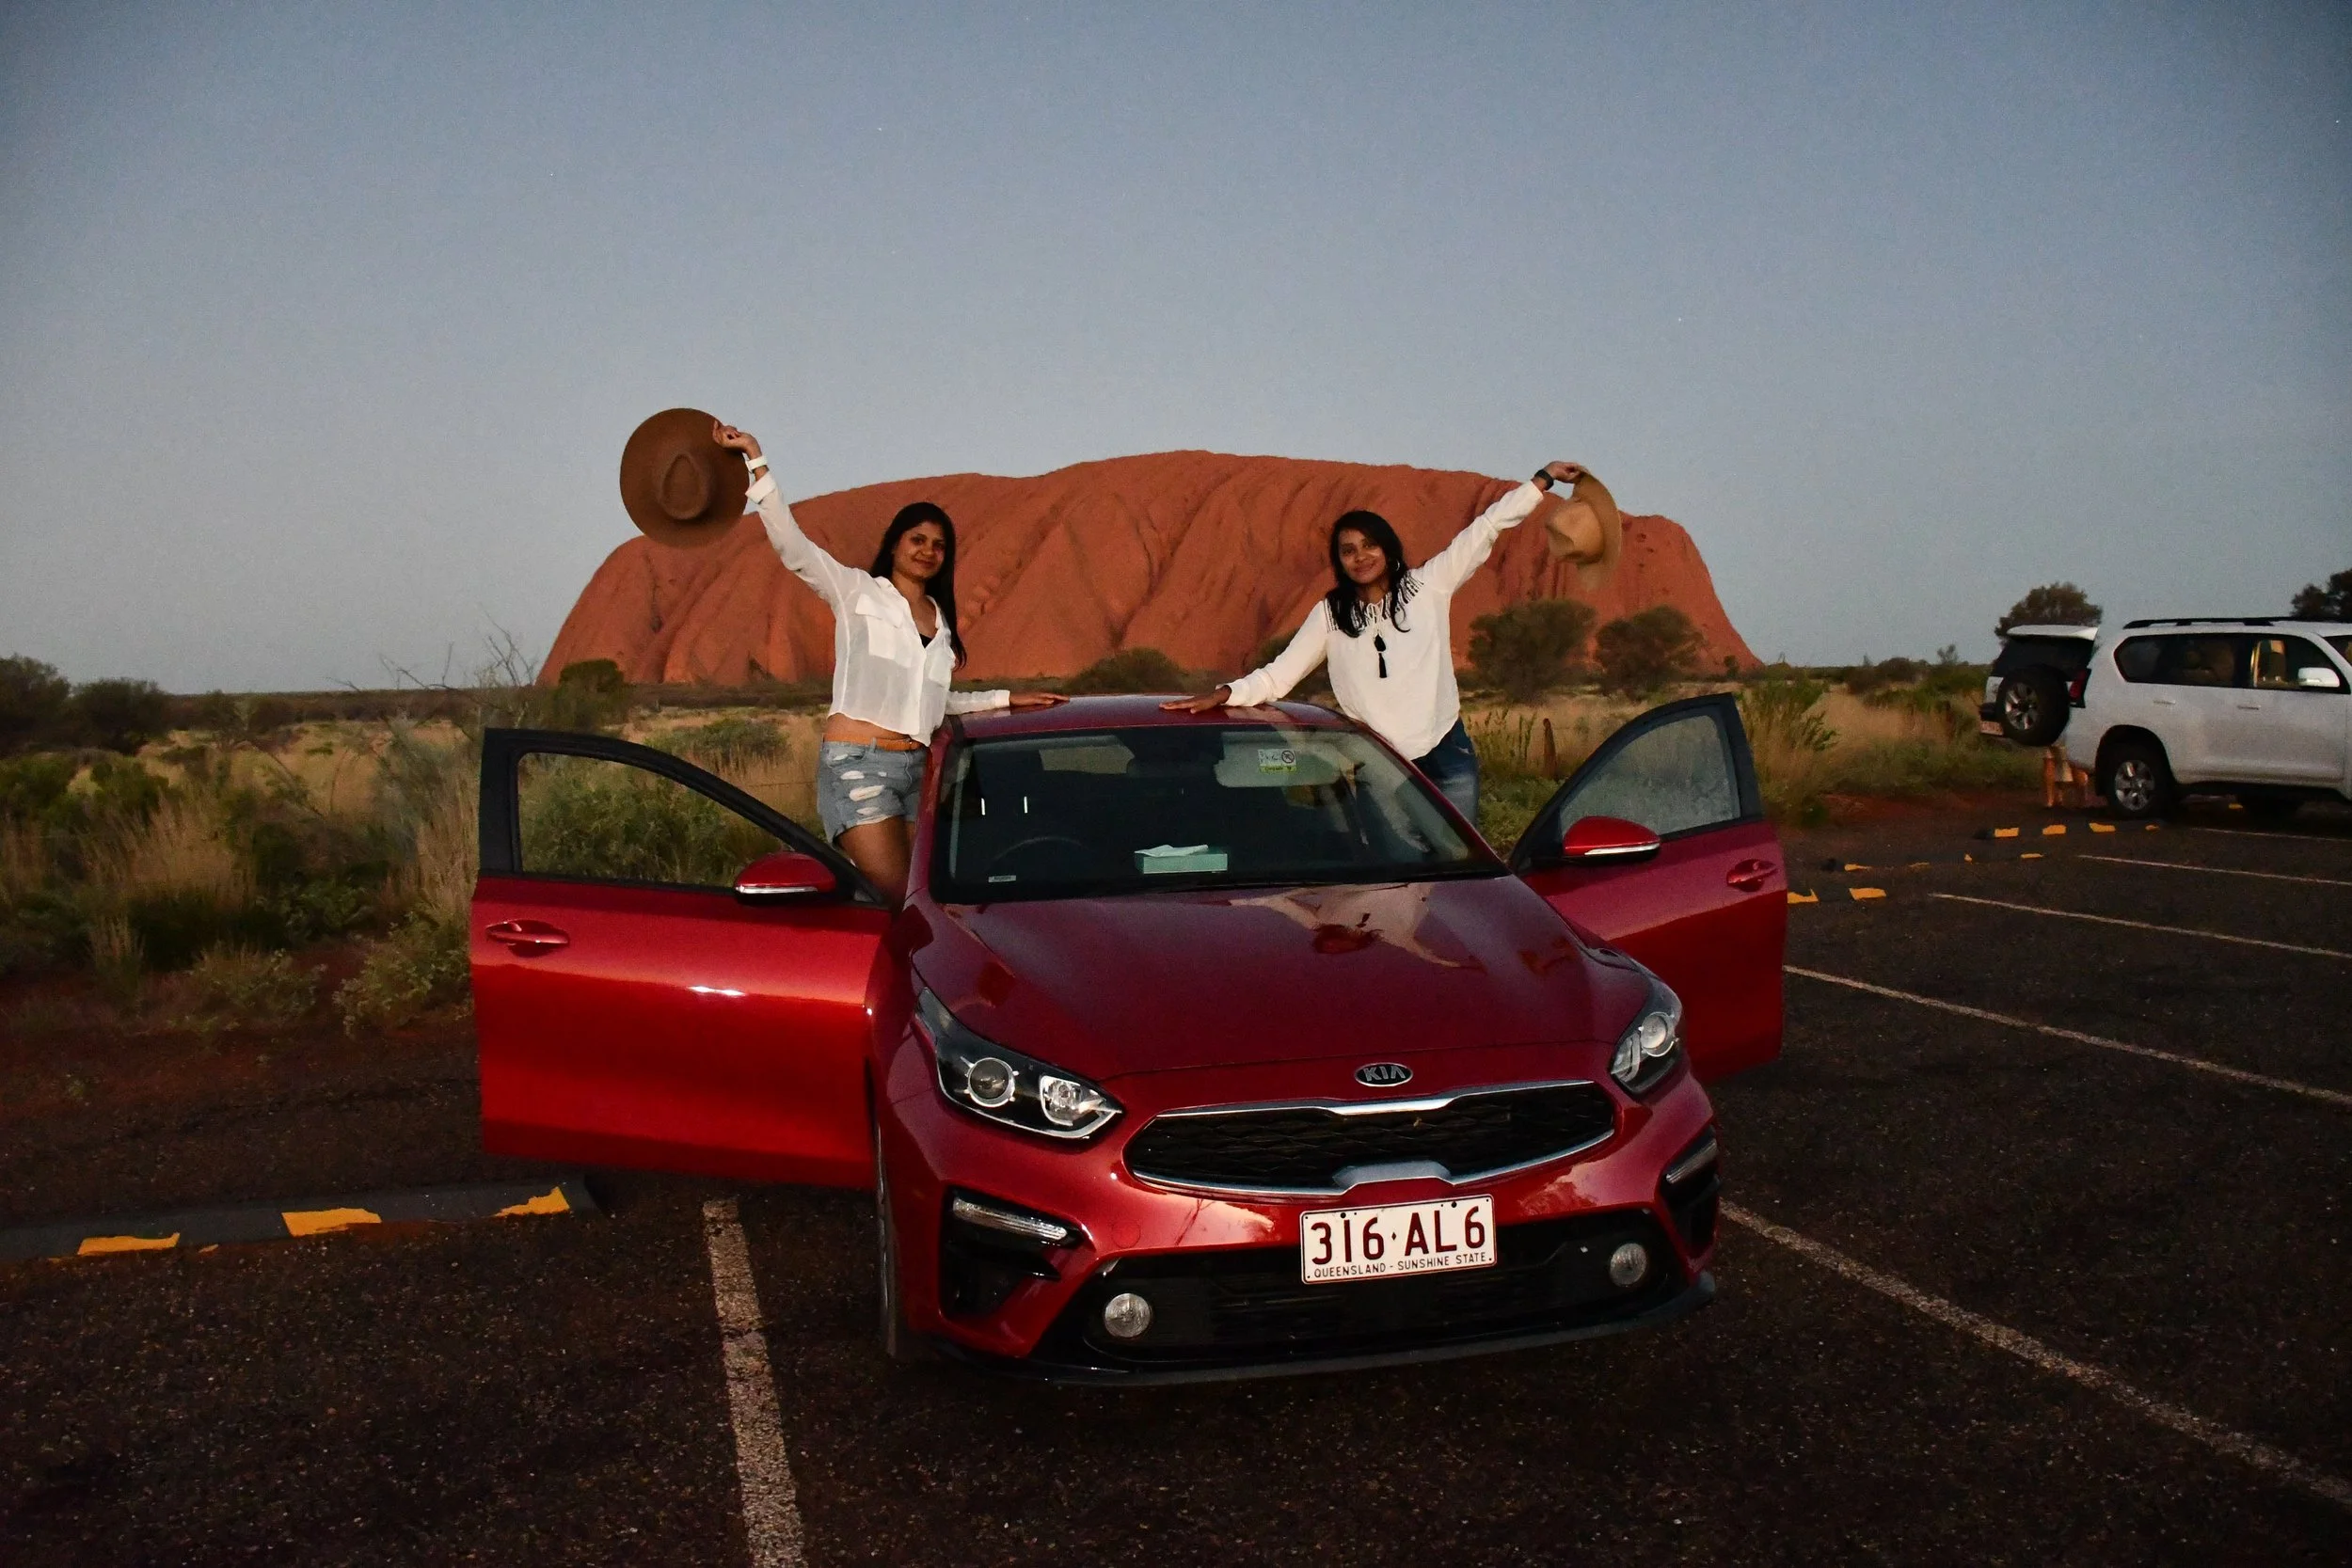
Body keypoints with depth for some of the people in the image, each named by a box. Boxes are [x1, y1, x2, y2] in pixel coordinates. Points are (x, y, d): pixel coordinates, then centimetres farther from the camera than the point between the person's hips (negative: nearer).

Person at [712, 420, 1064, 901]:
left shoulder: (940, 618, 19)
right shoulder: (857, 592, 3)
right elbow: (792, 545, -9)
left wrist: (1007, 698, 21)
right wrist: (756, 460, -16)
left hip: (916, 767, 6)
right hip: (857, 764, -6)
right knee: (896, 895, -15)